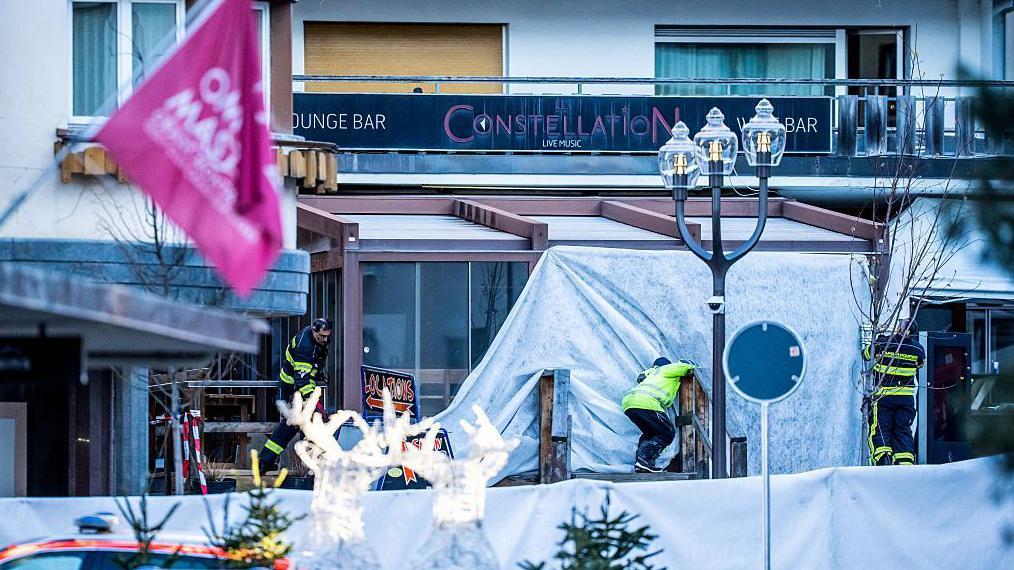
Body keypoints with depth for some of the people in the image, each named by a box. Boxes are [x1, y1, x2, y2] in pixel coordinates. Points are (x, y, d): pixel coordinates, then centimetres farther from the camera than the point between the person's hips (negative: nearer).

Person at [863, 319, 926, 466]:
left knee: (880, 431, 2)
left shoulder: (882, 343, -7)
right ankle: (905, 467, 1)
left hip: (883, 395, -2)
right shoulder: (918, 349, -3)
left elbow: (866, 354, 11)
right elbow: (921, 364, 18)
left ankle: (882, 461, -14)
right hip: (907, 397, 2)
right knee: (903, 432, 8)